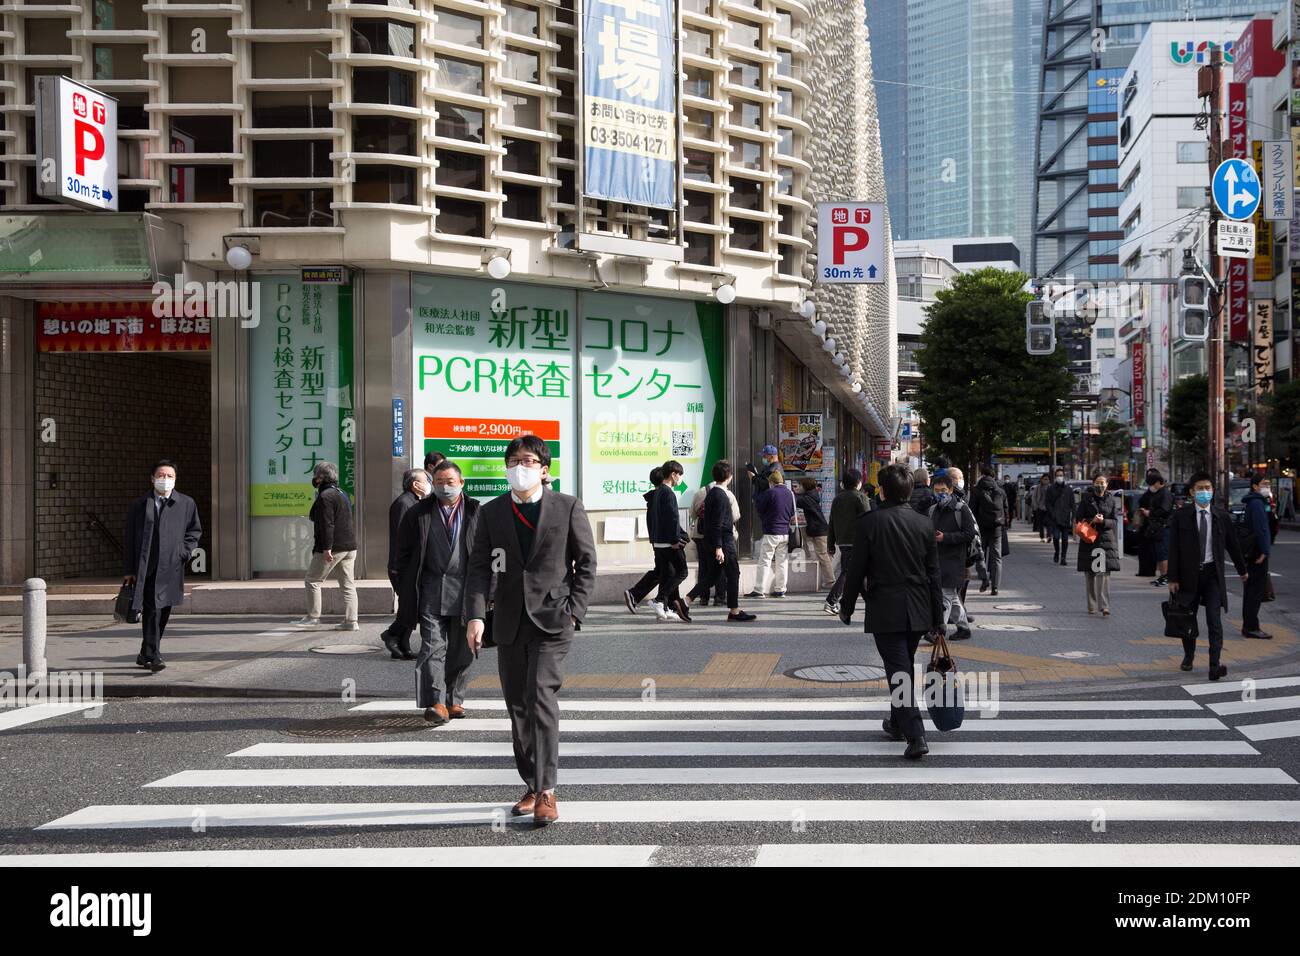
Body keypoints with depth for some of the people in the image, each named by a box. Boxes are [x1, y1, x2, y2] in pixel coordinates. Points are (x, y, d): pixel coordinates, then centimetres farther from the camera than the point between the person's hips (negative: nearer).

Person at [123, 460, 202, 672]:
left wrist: (184, 552, 0)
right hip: (145, 567, -2)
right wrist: (128, 570, 1)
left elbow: (195, 530, 17)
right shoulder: (139, 505, 5)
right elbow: (129, 539, 6)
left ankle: (145, 655, 25)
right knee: (152, 611, -11)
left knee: (163, 611, 9)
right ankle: (153, 656, -13)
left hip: (170, 568, 2)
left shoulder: (187, 504, 8)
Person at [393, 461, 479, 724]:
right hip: (431, 591, 0)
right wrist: (408, 586, 4)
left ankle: (454, 700, 20)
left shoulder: (476, 512, 5)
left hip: (465, 591, 1)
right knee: (432, 646, -10)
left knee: (461, 650, 6)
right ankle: (436, 703, -16)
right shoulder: (419, 512, 6)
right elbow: (404, 550, 11)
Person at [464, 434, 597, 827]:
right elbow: (479, 567, 2)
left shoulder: (568, 507, 2)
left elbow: (586, 562, 4)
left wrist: (574, 610, -7)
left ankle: (546, 791, -15)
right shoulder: (491, 512, 8)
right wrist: (475, 615, -12)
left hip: (551, 619, -4)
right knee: (518, 707, 9)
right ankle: (532, 786, 22)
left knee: (540, 697, -17)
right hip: (509, 622, 4)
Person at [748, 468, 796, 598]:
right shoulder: (790, 494, 7)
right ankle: (780, 590, 13)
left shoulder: (770, 493, -12)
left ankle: (759, 590, -5)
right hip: (785, 532, 6)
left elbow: (758, 505, -3)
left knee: (764, 562, -3)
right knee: (782, 562, 10)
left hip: (771, 533, -6)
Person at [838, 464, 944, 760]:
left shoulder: (868, 523, -9)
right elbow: (934, 575, 5)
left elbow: (856, 571, -7)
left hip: (885, 612, -4)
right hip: (917, 612, 5)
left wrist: (846, 609, 6)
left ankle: (915, 736, -14)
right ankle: (898, 723, 37)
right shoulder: (924, 524, 2)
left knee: (898, 672, -4)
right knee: (904, 667, 21)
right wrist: (937, 617, 11)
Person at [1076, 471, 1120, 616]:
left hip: (1106, 540, 0)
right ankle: (1092, 606, 16)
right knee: (1090, 574, 4)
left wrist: (1103, 521, -17)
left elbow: (1115, 521, 2)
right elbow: (1078, 518, 2)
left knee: (1104, 573, -10)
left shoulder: (1112, 501, 6)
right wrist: (1092, 520, -15)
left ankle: (1105, 606, -14)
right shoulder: (1086, 499, 4)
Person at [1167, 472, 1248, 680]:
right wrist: (1173, 578, -7)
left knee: (1214, 621, -10)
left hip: (1212, 573, 0)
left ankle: (1215, 665, -15)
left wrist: (1242, 570, 22)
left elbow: (1232, 544, 13)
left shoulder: (1221, 516, 1)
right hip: (1189, 574, 0)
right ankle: (1188, 656, 34)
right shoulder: (1180, 516, -4)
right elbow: (1173, 548, -4)